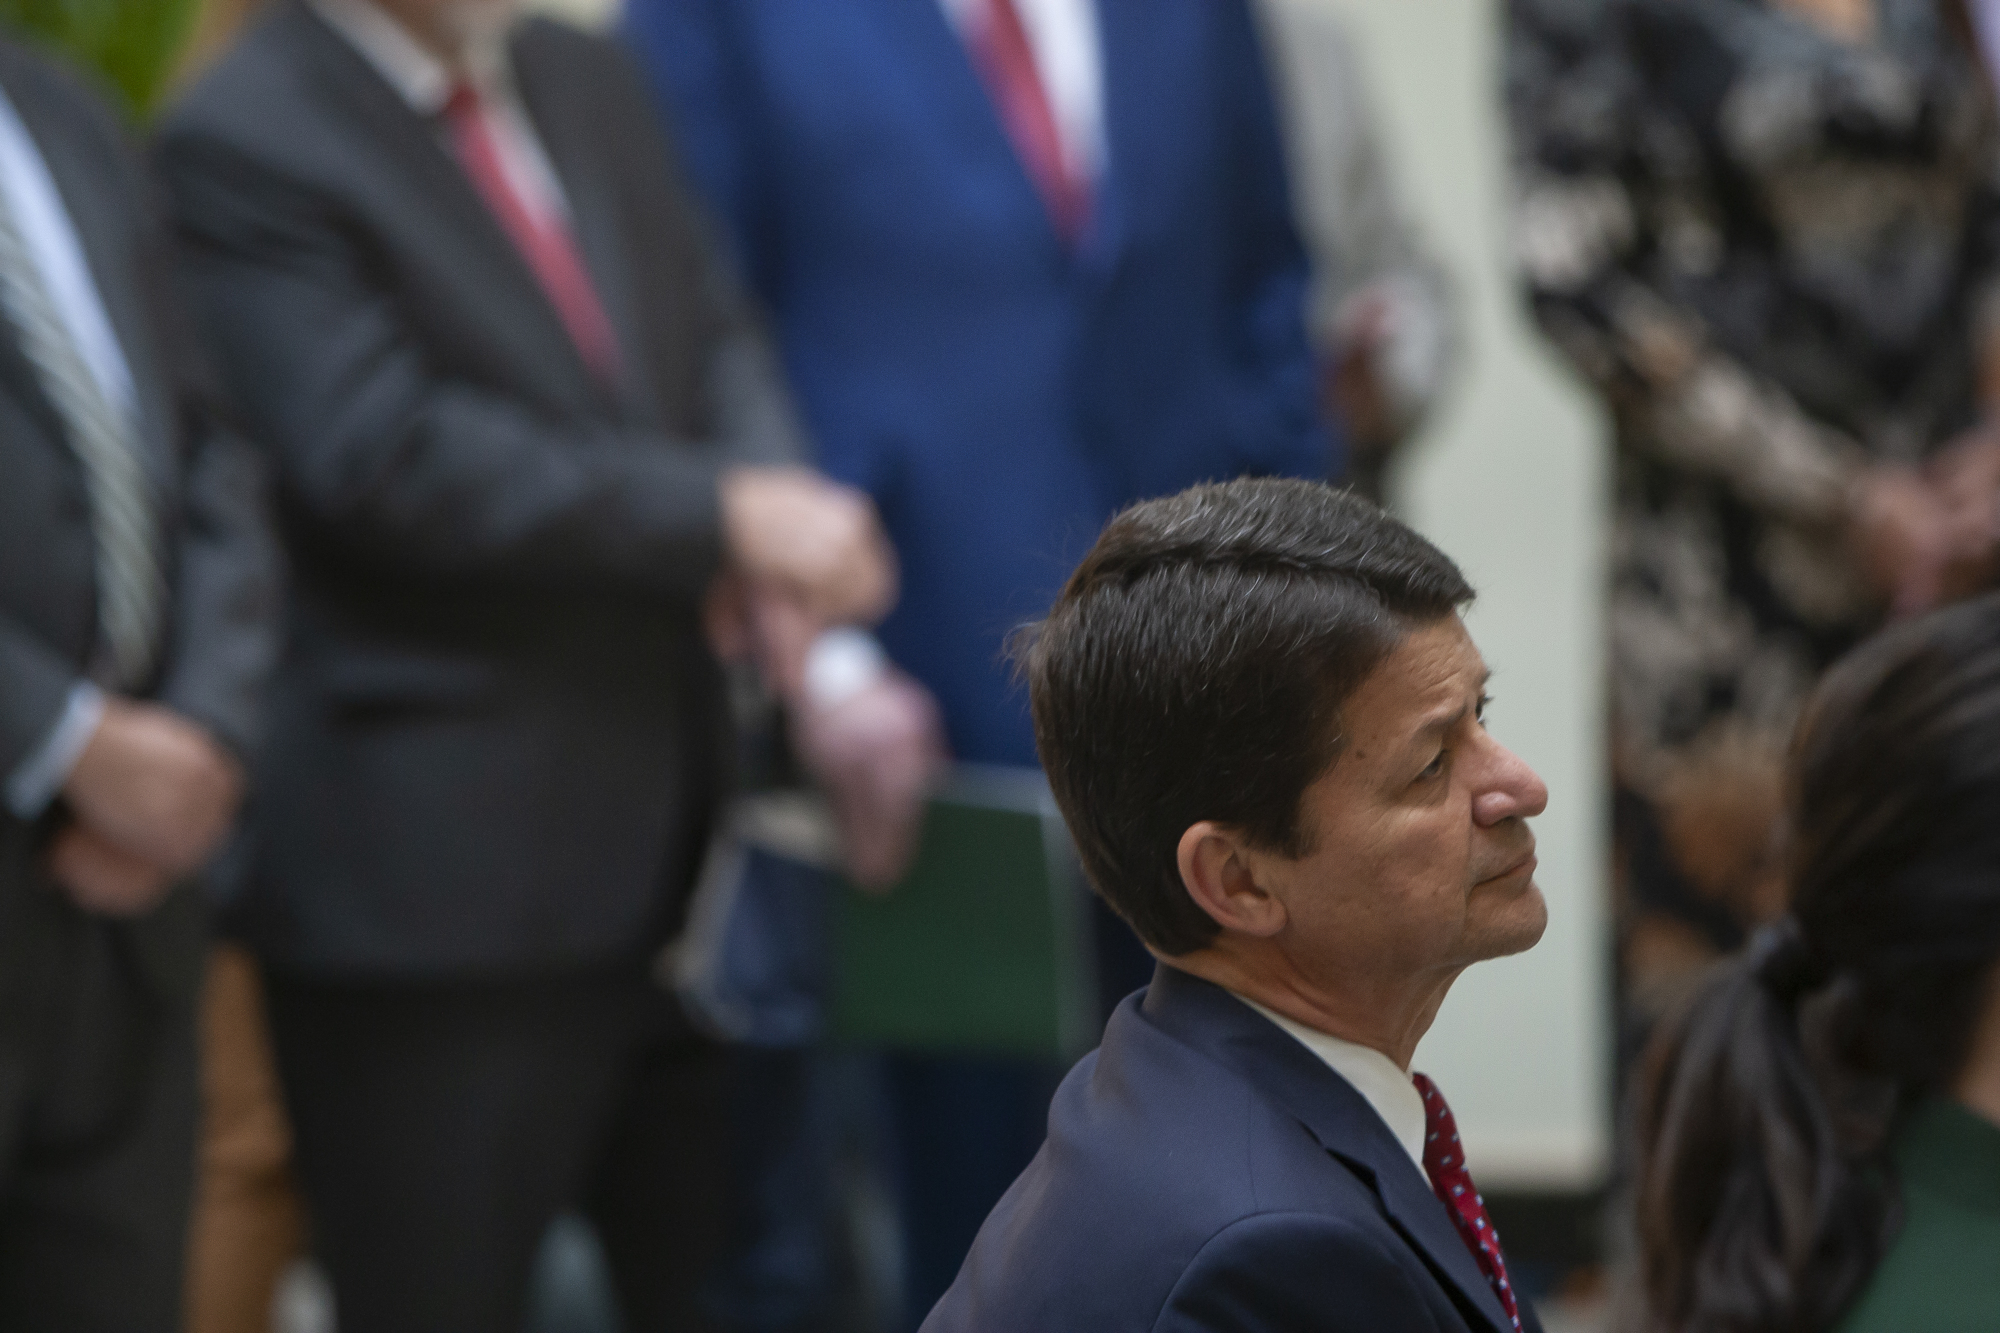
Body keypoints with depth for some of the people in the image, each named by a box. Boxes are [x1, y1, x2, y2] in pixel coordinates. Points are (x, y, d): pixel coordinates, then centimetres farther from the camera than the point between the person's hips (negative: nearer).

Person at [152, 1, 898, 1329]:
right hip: (439, 877, -7)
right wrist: (722, 514, -21)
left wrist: (785, 555, -12)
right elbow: (384, 456, -20)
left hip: (675, 843, 7)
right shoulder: (240, 147, -10)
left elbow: (720, 351, 10)